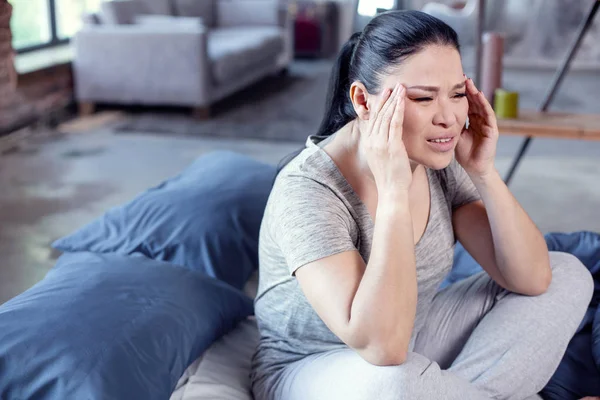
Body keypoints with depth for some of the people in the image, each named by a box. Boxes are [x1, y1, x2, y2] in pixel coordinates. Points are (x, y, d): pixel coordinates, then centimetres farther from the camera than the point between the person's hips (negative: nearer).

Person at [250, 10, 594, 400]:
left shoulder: (441, 162, -8)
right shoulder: (307, 189, -28)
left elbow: (531, 279, -8)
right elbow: (381, 345, -39)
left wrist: (483, 172, -19)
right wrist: (393, 190, -38)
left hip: (413, 343, 7)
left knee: (567, 274, -1)